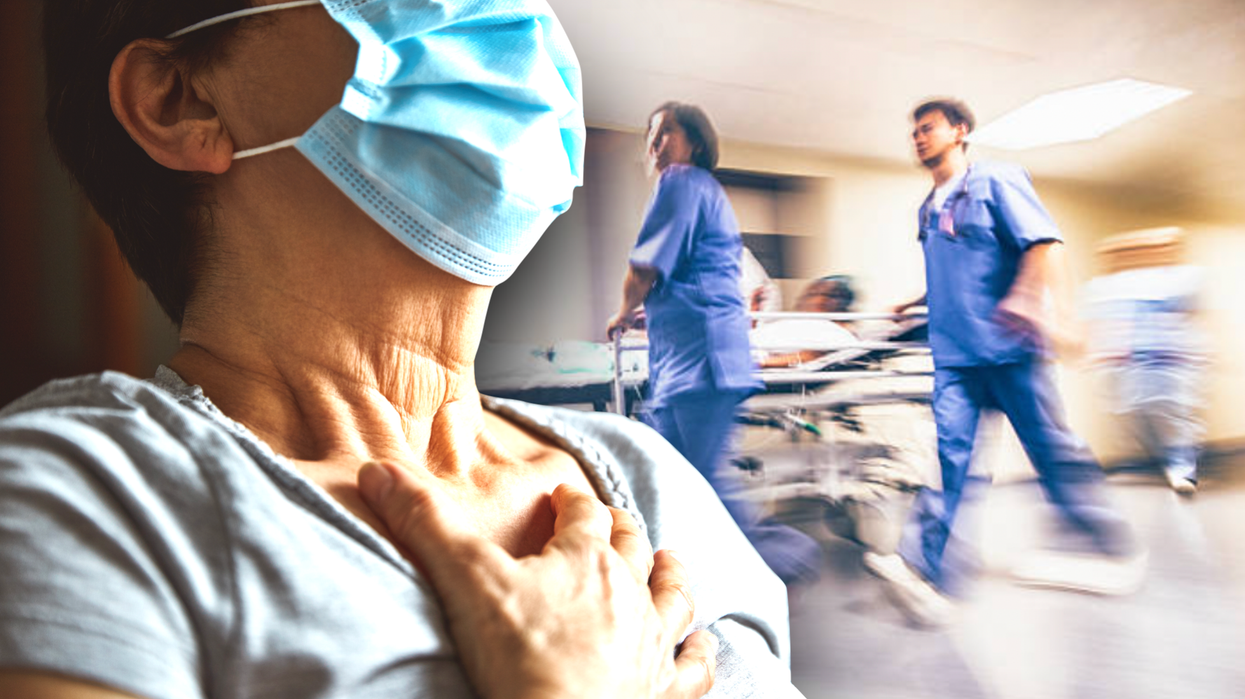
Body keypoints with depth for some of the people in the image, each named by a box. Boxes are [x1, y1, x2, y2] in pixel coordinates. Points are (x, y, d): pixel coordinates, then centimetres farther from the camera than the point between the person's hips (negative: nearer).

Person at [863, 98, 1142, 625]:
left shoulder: (996, 181, 0)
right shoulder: (929, 209, 21)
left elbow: (1044, 243, -13)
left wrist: (1030, 297, -29)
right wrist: (918, 304, 30)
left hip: (1007, 345, -5)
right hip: (953, 351, 6)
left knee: (1051, 452, 3)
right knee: (953, 453, -6)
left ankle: (1117, 555, 22)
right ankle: (930, 573, -13)